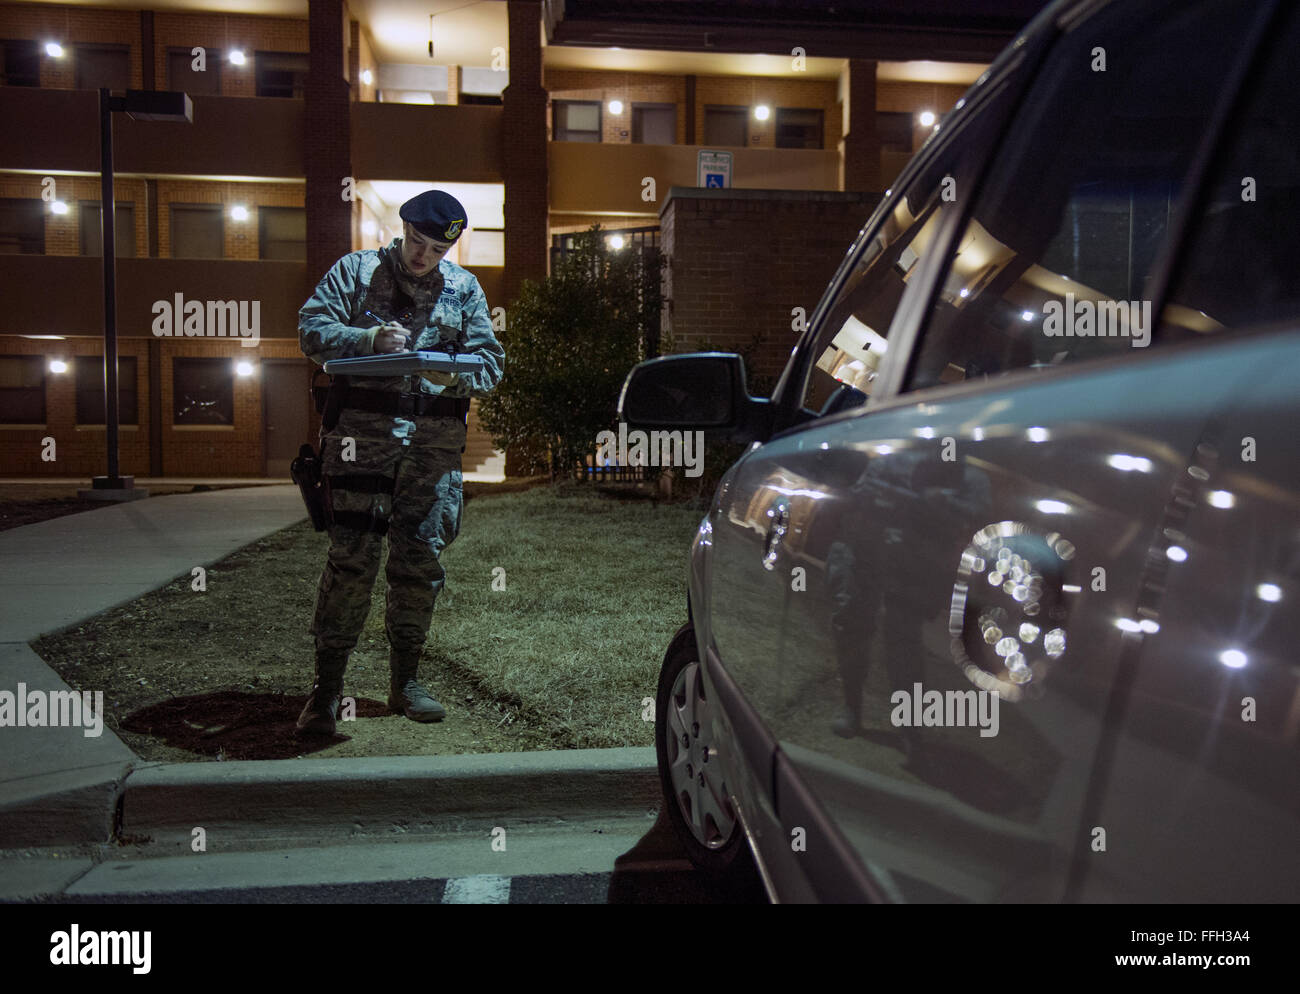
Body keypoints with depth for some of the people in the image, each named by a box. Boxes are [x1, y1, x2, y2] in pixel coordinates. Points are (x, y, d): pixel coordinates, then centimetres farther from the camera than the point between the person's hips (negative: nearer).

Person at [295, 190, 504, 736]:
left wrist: (455, 375, -14)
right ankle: (326, 684, 2)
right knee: (352, 555, -7)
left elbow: (491, 361, 8)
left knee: (421, 559, 5)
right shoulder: (354, 271, 10)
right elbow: (312, 329, -1)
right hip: (361, 431, -2)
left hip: (433, 441, 3)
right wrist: (369, 338, -17)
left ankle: (405, 680, 19)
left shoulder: (464, 289, 15)